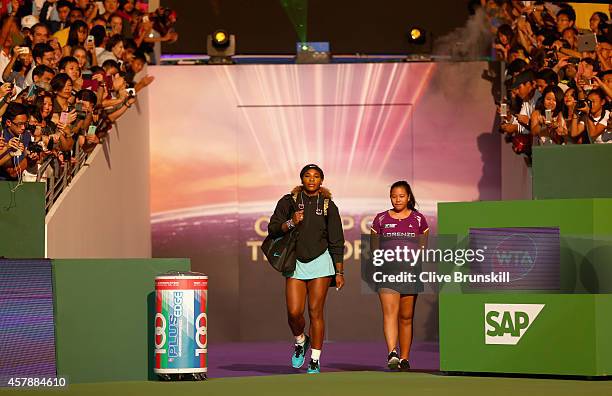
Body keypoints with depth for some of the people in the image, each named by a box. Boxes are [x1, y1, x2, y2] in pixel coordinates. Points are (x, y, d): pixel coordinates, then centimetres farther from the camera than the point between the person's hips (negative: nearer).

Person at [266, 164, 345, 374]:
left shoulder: (328, 206, 4)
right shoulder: (289, 201, 4)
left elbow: (336, 242, 5)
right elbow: (273, 229, 1)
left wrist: (339, 272, 2)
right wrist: (291, 223, -18)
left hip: (320, 262, -1)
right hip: (295, 262, 1)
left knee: (315, 312, -4)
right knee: (294, 312, -7)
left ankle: (315, 361, 1)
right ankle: (301, 341, 25)